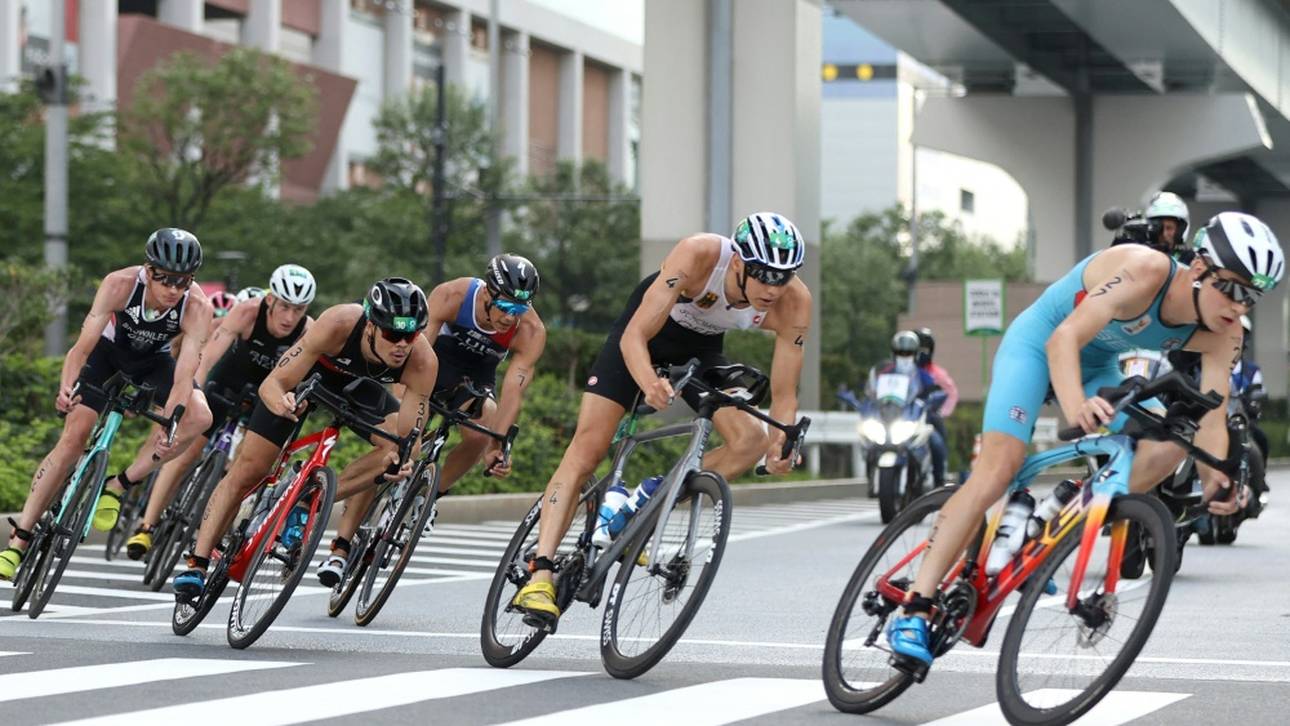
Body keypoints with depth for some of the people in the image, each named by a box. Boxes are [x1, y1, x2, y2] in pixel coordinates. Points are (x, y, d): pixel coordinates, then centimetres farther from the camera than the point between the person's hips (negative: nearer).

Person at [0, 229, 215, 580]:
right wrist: (66, 387, -57)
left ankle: (117, 486, -14)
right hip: (107, 350, -1)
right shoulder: (120, 284, -33)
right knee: (73, 437, -15)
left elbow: (184, 376, -38)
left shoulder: (197, 308, -32)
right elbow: (83, 345, -38)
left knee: (199, 416, -26)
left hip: (152, 361, 1)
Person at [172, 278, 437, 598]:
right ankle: (197, 564, -2)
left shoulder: (422, 361, -35)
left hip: (361, 388, 3)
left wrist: (402, 460, -51)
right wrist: (281, 401, -59)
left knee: (398, 449, -21)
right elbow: (271, 384, -37)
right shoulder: (337, 325, -41)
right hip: (308, 374, -2)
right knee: (248, 469, -9)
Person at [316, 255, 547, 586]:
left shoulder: (531, 332, -27)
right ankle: (340, 549, -15)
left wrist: (496, 445, -45)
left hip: (474, 378, 2)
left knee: (481, 437, -30)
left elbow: (513, 390, -33)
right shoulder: (451, 296, -31)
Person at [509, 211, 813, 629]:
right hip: (646, 332, -3)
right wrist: (649, 384, -58)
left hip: (701, 348, 4)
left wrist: (782, 443, -42)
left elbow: (783, 393, -22)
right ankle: (540, 575, -19)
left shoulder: (795, 303, -29)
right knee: (587, 448, -15)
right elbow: (635, 336, -38)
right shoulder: (699, 255, -38)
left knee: (751, 440, -18)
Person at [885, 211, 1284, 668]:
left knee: (1164, 448, -16)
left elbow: (1211, 420, -18)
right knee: (998, 468, -21)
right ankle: (915, 610, -20)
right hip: (1037, 343, -6)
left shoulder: (1222, 335, -16)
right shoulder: (1145, 271, -35)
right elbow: (1064, 339, -40)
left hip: (1098, 367, 6)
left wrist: (1216, 479, -39)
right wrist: (1075, 406, -59)